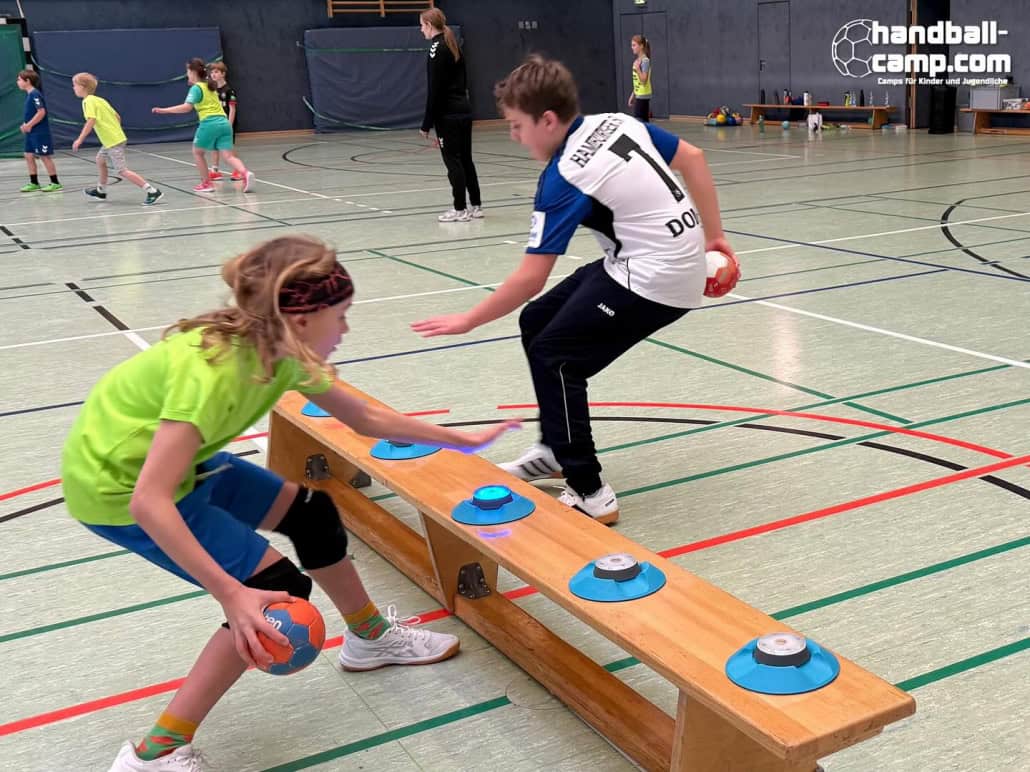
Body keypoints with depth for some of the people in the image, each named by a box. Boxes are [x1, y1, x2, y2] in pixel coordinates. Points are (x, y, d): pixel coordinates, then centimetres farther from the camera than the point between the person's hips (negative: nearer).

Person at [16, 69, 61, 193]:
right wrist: (25, 125, 6)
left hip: (40, 133, -9)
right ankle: (34, 183, 17)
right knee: (29, 156, 10)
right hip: (31, 133, 9)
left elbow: (41, 112, -23)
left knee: (45, 157, -3)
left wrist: (29, 125, -19)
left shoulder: (35, 94, -16)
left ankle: (55, 183, 5)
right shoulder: (29, 94, 12)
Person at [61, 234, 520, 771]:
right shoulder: (213, 369, -35)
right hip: (117, 486, -8)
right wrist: (232, 595, -40)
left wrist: (463, 441, 12)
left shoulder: (281, 353, -9)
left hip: (171, 460, 8)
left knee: (310, 511, 12)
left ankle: (371, 636, 35)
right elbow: (149, 503, -38)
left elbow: (365, 418, 7)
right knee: (278, 591, -11)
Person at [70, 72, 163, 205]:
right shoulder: (100, 100, 16)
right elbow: (117, 117, 18)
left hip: (113, 142, -10)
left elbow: (91, 121, -24)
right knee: (100, 160, 27)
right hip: (116, 137, 10)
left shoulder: (88, 101, -11)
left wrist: (79, 140, -19)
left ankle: (152, 192, -19)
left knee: (122, 171, -12)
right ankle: (101, 191, 41)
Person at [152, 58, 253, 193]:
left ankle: (206, 183, 16)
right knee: (228, 156, -3)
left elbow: (187, 107, -15)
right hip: (224, 122, 6)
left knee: (197, 152, 16)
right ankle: (245, 173, -30)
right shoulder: (210, 86, 21)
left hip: (209, 123, -6)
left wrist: (164, 110, -12)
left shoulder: (196, 88, -1)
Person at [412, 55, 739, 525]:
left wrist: (468, 320, -8)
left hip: (656, 280, -9)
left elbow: (530, 278, -19)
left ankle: (590, 495, -3)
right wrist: (712, 235, 16)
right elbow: (692, 158, 11)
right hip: (645, 263, 9)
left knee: (556, 360, -7)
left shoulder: (564, 177, -18)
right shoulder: (617, 122, 4)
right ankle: (556, 449, 26)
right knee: (536, 323, 13)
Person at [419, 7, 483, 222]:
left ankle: (460, 210, 1)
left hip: (448, 115, -9)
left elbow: (434, 90, -15)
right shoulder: (453, 47, 14)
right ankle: (476, 206, 16)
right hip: (463, 111, 9)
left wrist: (427, 124, -13)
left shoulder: (437, 49, -12)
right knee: (465, 159, 12)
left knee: (452, 161, -3)